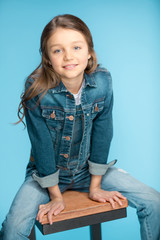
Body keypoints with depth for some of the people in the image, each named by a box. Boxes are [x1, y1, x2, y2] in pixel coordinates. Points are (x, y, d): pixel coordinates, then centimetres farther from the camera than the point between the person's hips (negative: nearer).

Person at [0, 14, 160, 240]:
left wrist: (96, 186, -5)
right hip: (47, 172, -2)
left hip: (89, 169, 3)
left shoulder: (102, 81, -17)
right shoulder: (37, 90, -24)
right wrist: (56, 196, -11)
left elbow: (102, 134, -10)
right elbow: (42, 145, -17)